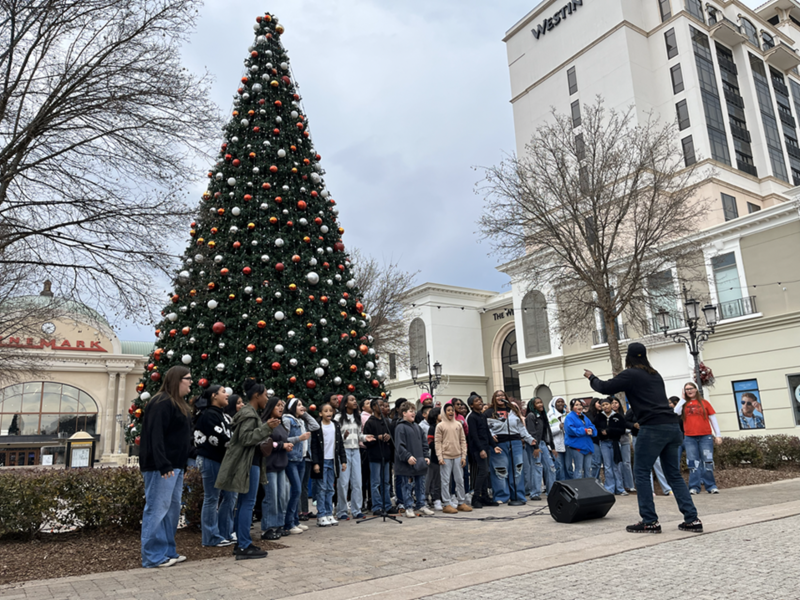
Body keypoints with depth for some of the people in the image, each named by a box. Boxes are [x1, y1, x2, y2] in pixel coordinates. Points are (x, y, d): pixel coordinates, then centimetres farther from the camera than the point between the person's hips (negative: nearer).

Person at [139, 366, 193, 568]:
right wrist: (163, 465, -28)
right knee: (157, 509, -3)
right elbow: (155, 435, -23)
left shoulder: (179, 404, 17)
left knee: (173, 508, 14)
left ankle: (168, 551, 24)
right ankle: (152, 557, 6)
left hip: (175, 466, 11)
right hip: (161, 467, -11)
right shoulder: (162, 403, -14)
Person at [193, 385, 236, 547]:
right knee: (212, 498, 0)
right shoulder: (209, 415, -13)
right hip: (210, 460, -9)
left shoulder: (223, 415, 16)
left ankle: (224, 533, 20)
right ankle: (212, 538, 9)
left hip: (223, 460, 9)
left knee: (230, 495, 11)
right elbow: (220, 439, -20)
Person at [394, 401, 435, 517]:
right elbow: (399, 445, -16)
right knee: (408, 486, 1)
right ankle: (408, 508, 10)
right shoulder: (400, 428, -9)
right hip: (407, 463, -7)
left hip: (419, 462, 7)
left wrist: (426, 456, 8)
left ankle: (421, 505, 23)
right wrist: (407, 456, -24)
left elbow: (424, 443, 17)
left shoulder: (417, 427, 15)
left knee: (421, 484, 12)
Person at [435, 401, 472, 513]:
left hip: (457, 456, 4)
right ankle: (447, 504, 5)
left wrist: (463, 456, 2)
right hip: (446, 457, -3)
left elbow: (463, 441, 9)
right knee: (445, 481, -1)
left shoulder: (458, 425, 9)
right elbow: (438, 442, -3)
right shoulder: (440, 426, 0)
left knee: (460, 480, 8)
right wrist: (440, 457, -10)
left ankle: (461, 503, 17)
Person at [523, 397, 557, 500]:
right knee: (536, 468, -9)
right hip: (534, 445, -8)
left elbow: (548, 432, 19)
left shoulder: (543, 416, 17)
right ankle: (535, 493, -3)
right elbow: (532, 433, -14)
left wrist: (552, 447, 17)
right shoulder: (531, 416, -6)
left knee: (550, 467, 6)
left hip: (543, 444, 8)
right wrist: (535, 447, -20)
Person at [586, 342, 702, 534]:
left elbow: (605, 388, 0)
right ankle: (692, 519, 10)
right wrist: (623, 381, 37)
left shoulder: (631, 374, -4)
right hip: (672, 426, 8)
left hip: (653, 428, -8)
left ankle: (650, 521, 2)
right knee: (674, 474, 13)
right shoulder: (655, 375, 19)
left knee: (641, 473, 1)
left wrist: (591, 377, 18)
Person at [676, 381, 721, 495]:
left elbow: (713, 418, 9)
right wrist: (683, 399, -1)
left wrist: (718, 435, 4)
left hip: (705, 436, -1)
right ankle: (694, 487, 3)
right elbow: (675, 413, -7)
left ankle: (711, 486, 5)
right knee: (693, 463, 0)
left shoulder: (704, 403, 9)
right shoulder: (683, 404, 11)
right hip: (689, 438, 1)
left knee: (707, 462, -4)